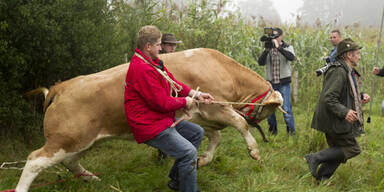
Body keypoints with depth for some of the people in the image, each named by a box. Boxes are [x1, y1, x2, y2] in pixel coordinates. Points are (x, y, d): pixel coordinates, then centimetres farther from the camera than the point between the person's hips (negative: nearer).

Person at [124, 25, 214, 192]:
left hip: (163, 120, 11)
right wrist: (185, 102, -5)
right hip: (149, 127, -11)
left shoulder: (153, 62, 10)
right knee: (189, 152, -19)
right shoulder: (142, 69, -24)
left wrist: (197, 94, 10)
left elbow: (173, 83, 18)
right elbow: (162, 103, -22)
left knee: (197, 132, 18)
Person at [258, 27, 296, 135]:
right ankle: (272, 130, 23)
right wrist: (266, 50, -18)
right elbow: (261, 63, -6)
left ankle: (291, 131, 1)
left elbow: (291, 57, -20)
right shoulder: (268, 49, 6)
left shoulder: (288, 47, 2)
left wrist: (278, 47, -23)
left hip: (284, 83, -3)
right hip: (270, 83, 3)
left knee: (286, 108, -8)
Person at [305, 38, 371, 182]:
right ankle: (315, 158, -6)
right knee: (352, 149, -6)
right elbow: (328, 98, -26)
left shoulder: (348, 71, 14)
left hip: (337, 121, 11)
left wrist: (361, 97, 10)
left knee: (337, 151, 13)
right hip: (334, 121, -11)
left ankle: (321, 179, 19)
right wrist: (344, 112, -31)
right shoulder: (338, 72, -21)